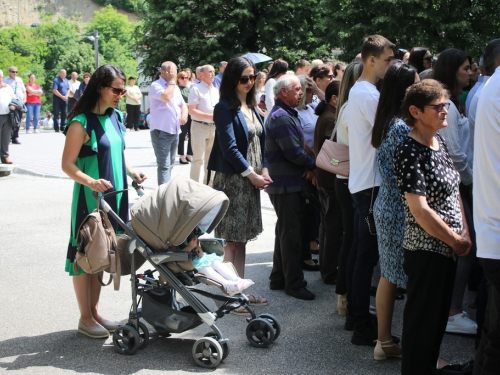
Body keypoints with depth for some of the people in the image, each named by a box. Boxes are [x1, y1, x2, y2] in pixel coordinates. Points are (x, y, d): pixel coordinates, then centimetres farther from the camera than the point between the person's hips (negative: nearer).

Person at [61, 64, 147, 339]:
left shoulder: (115, 117, 10)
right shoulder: (82, 123, -13)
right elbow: (67, 164, -14)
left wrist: (132, 173, 5)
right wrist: (91, 182, -29)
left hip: (114, 196, 7)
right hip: (90, 199, -7)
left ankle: (94, 311, 25)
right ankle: (85, 318, 13)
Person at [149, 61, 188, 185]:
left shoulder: (175, 87, 16)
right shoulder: (156, 85, -10)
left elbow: (182, 104, 21)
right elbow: (166, 97, -27)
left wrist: (184, 114, -1)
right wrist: (172, 81, -14)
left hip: (174, 131, 8)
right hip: (161, 131, -8)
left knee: (170, 164, 15)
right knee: (164, 165, -13)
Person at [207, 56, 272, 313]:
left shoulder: (251, 107, 14)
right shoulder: (225, 108, -10)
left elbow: (260, 141, 15)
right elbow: (229, 147, -16)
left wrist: (264, 170, 0)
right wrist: (251, 174, -13)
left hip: (252, 179, 8)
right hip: (232, 179, -8)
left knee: (241, 239, 12)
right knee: (232, 241, -4)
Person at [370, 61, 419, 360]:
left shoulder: (387, 123, 9)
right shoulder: (402, 127, -20)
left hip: (386, 207, 10)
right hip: (400, 212, -10)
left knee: (389, 276, 16)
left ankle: (384, 342, 25)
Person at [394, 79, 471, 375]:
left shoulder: (440, 142, 8)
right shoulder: (409, 152, -18)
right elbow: (419, 209, -22)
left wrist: (466, 234, 3)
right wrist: (456, 241, -12)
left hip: (449, 248, 8)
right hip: (426, 249, -8)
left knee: (440, 317, 19)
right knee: (423, 322, 4)